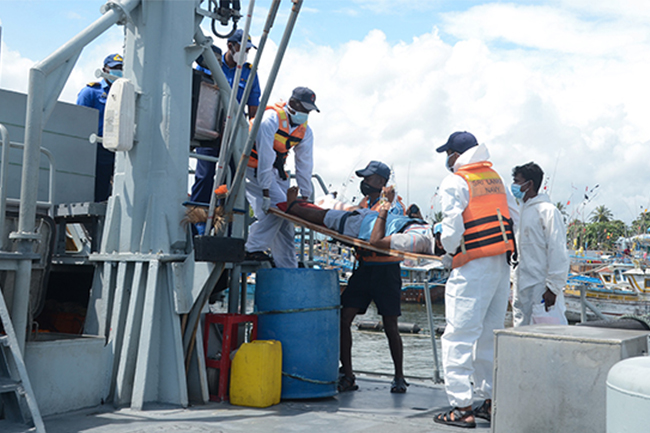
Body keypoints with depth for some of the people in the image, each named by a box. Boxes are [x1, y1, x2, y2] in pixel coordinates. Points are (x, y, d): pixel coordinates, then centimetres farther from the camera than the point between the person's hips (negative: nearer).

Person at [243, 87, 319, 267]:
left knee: (285, 220, 2)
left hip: (275, 171, 7)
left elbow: (305, 164, 4)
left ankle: (289, 268, 7)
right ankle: (253, 249, -17)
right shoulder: (271, 118, -22)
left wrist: (305, 196, 1)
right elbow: (264, 156, -27)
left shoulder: (305, 131, 1)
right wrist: (266, 192, -31)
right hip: (253, 169, -7)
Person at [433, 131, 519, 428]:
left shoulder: (454, 182, -6)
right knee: (490, 335, 15)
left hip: (472, 269, -7)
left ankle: (461, 408, -3)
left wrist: (448, 253, 3)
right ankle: (491, 401, 21)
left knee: (458, 337, -3)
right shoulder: (495, 178, 14)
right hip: (502, 264, 8)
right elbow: (514, 216, 15)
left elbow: (453, 227, -14)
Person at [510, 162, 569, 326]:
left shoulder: (547, 211, -10)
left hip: (541, 288, -9)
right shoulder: (523, 211, 17)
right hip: (522, 287, 9)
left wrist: (553, 288, -17)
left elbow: (558, 252, -15)